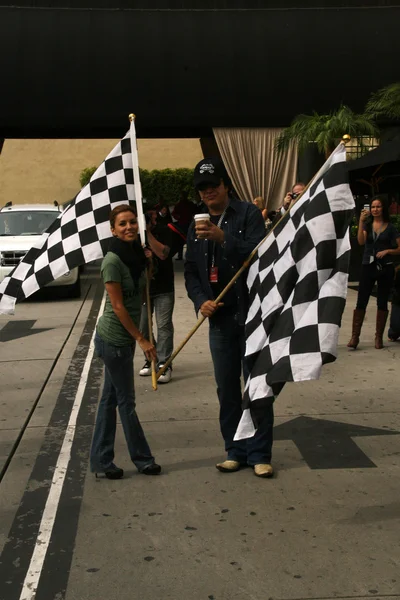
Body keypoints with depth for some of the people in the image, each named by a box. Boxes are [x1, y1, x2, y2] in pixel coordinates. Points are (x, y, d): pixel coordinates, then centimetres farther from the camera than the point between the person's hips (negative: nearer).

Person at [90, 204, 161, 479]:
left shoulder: (137, 254, 4)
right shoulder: (112, 261, -19)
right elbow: (118, 306, -19)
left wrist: (146, 259, 3)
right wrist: (141, 339, -17)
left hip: (124, 338, 8)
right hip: (114, 339, -8)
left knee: (111, 398, 13)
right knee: (126, 400, 4)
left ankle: (101, 460, 24)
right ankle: (143, 459, 18)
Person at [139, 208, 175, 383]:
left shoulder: (164, 231, -4)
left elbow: (163, 253, -19)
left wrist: (148, 232, -19)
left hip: (163, 288, -4)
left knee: (164, 326, -7)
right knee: (142, 327, 7)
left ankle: (164, 363, -5)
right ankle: (150, 359, 20)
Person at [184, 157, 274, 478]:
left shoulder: (248, 213, -3)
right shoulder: (197, 226, 13)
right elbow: (191, 271, 14)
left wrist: (222, 237, -30)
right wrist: (201, 301, -4)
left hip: (252, 313, -5)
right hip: (219, 317, 5)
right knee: (227, 388, 9)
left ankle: (259, 454, 9)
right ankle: (235, 451, 20)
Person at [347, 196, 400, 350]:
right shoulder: (367, 225, 6)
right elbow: (361, 241, -12)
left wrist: (388, 251, -13)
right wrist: (361, 221, -18)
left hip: (385, 268, 0)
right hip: (368, 267, 1)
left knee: (382, 303, 5)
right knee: (361, 302, -4)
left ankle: (379, 337, 14)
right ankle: (354, 337, -3)